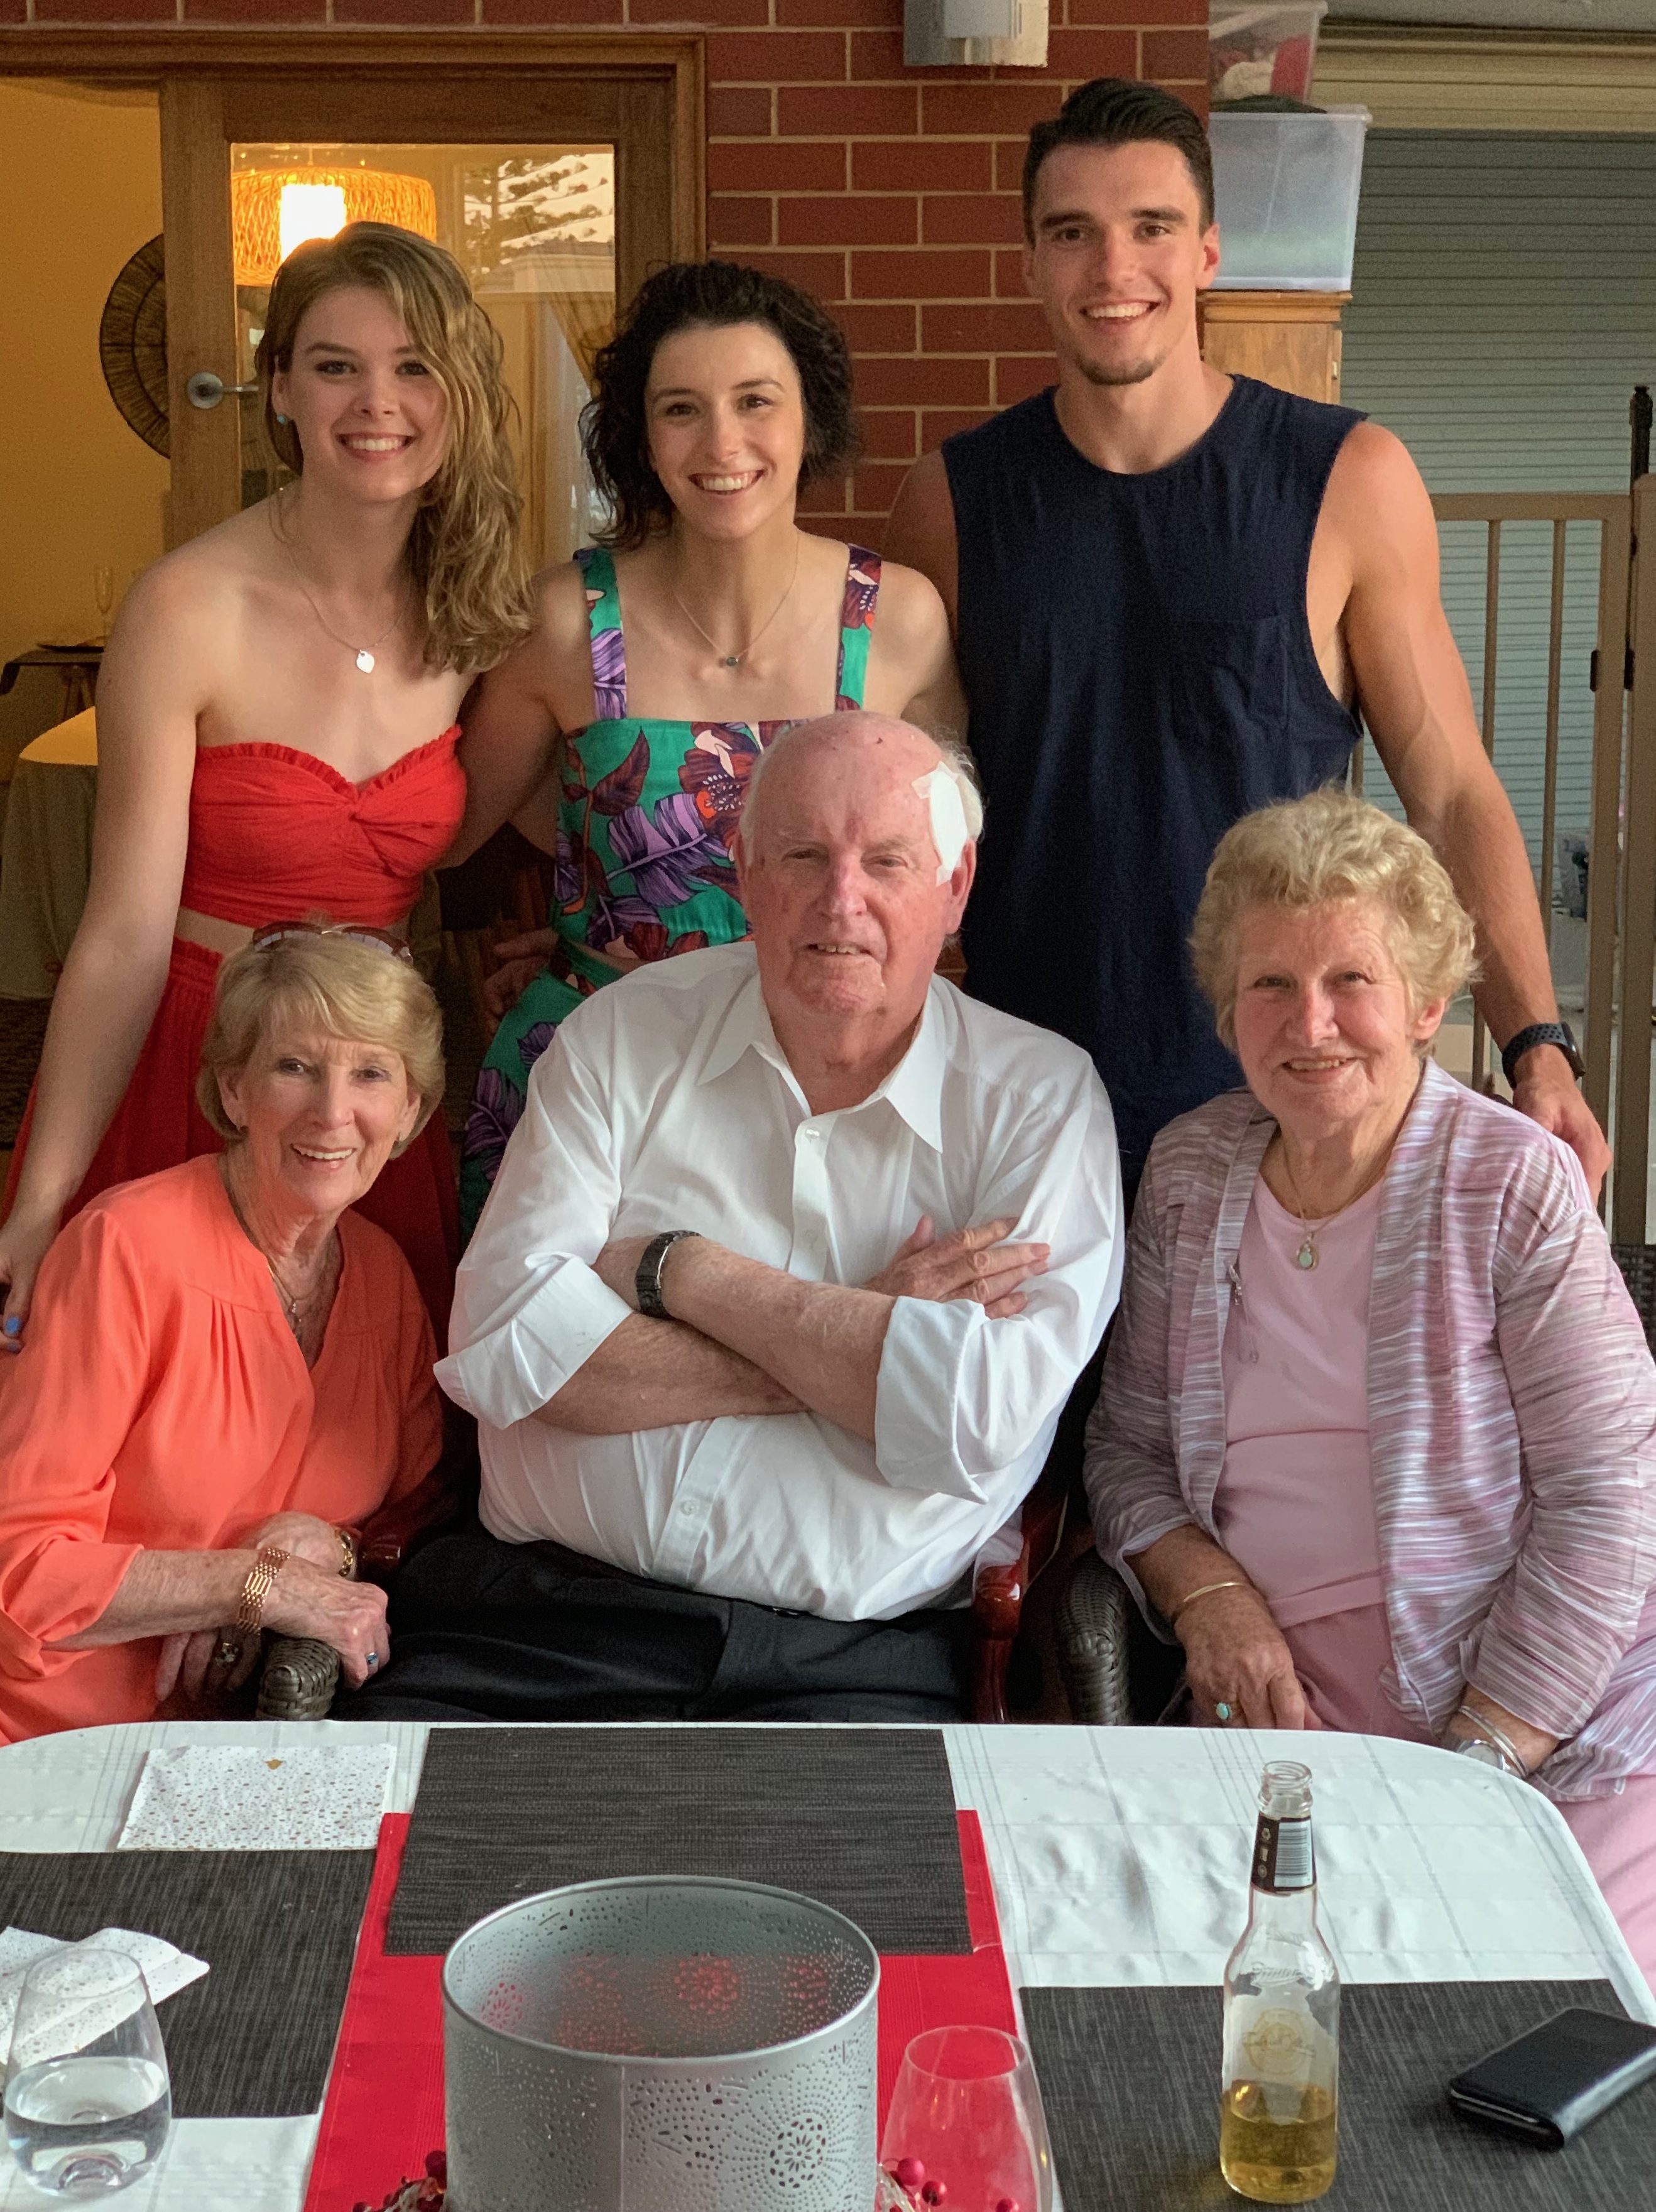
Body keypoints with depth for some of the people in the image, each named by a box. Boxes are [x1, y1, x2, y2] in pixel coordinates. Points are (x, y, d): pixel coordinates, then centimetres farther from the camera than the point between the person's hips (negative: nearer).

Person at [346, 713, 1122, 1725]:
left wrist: (680, 1270, -6)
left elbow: (982, 1419, -11)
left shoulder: (1043, 1096, 4)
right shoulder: (626, 1033, 9)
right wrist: (846, 1334, -7)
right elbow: (497, 1344, -4)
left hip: (848, 1664, -1)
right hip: (542, 1629, 1)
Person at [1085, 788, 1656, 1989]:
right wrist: (1203, 1589, -8)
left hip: (1550, 1737, -3)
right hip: (1284, 1715, 3)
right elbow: (1130, 1442, 13)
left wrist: (1474, 1762, -15)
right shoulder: (1190, 1171, 7)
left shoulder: (1518, 1183, -7)